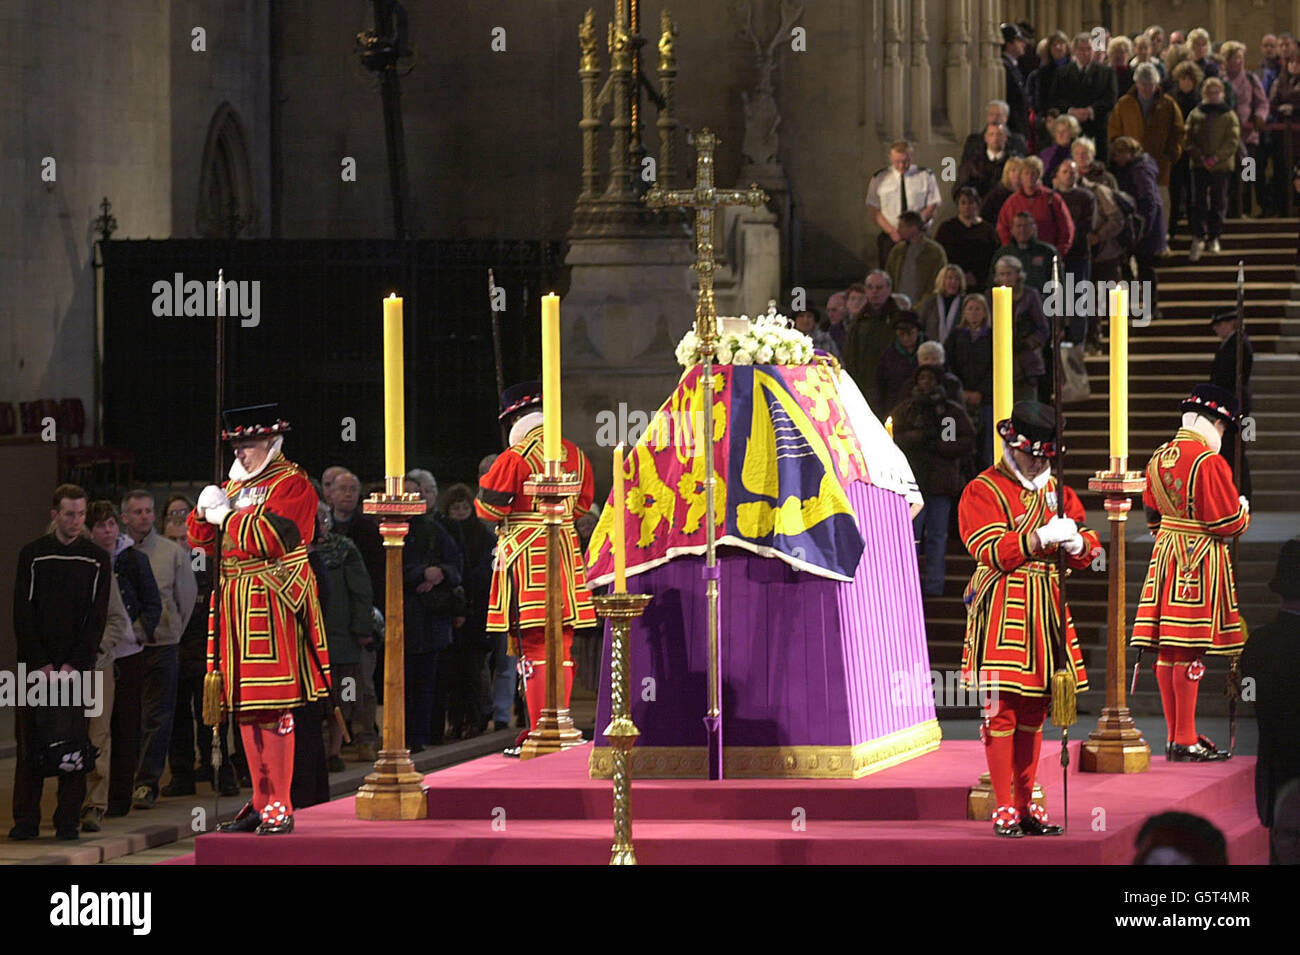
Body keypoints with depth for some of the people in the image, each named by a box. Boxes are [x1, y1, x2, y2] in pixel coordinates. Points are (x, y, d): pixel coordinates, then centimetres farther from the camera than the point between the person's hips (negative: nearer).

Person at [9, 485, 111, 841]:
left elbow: (97, 618, 2)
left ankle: (68, 821, 0)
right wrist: (41, 664, -9)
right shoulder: (32, 555, 5)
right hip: (35, 666, 0)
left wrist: (74, 665, -9)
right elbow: (23, 615, 1)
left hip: (77, 667, 0)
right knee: (30, 743, -1)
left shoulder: (97, 560, 6)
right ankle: (26, 821, 4)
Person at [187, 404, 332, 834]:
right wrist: (204, 513, -1)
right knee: (245, 710, 8)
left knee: (273, 707, -10)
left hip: (273, 602, -8)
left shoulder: (292, 484, -5)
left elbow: (268, 538, -19)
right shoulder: (235, 485, 20)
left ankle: (279, 807, -9)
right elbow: (204, 541, 20)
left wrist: (225, 514, -8)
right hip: (235, 603, 8)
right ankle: (261, 802, 14)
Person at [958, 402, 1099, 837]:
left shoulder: (1057, 490, 16)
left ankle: (1027, 804, 15)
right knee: (1002, 707, -6)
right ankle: (1004, 808, -3)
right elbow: (991, 552, -16)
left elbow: (1087, 549, 14)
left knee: (1034, 710, 9)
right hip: (1003, 607, -6)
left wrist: (1077, 543, -10)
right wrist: (1041, 537, -24)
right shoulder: (983, 491, -4)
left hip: (1047, 606, 6)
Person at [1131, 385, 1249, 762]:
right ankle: (1186, 741, -6)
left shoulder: (1158, 458, 9)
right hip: (1201, 561, -8)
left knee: (1167, 652, 9)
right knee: (1189, 652, -7)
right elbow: (1229, 523, -14)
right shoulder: (1209, 462, -17)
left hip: (1165, 557, 8)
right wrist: (1244, 510, 6)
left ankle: (1175, 735, 15)